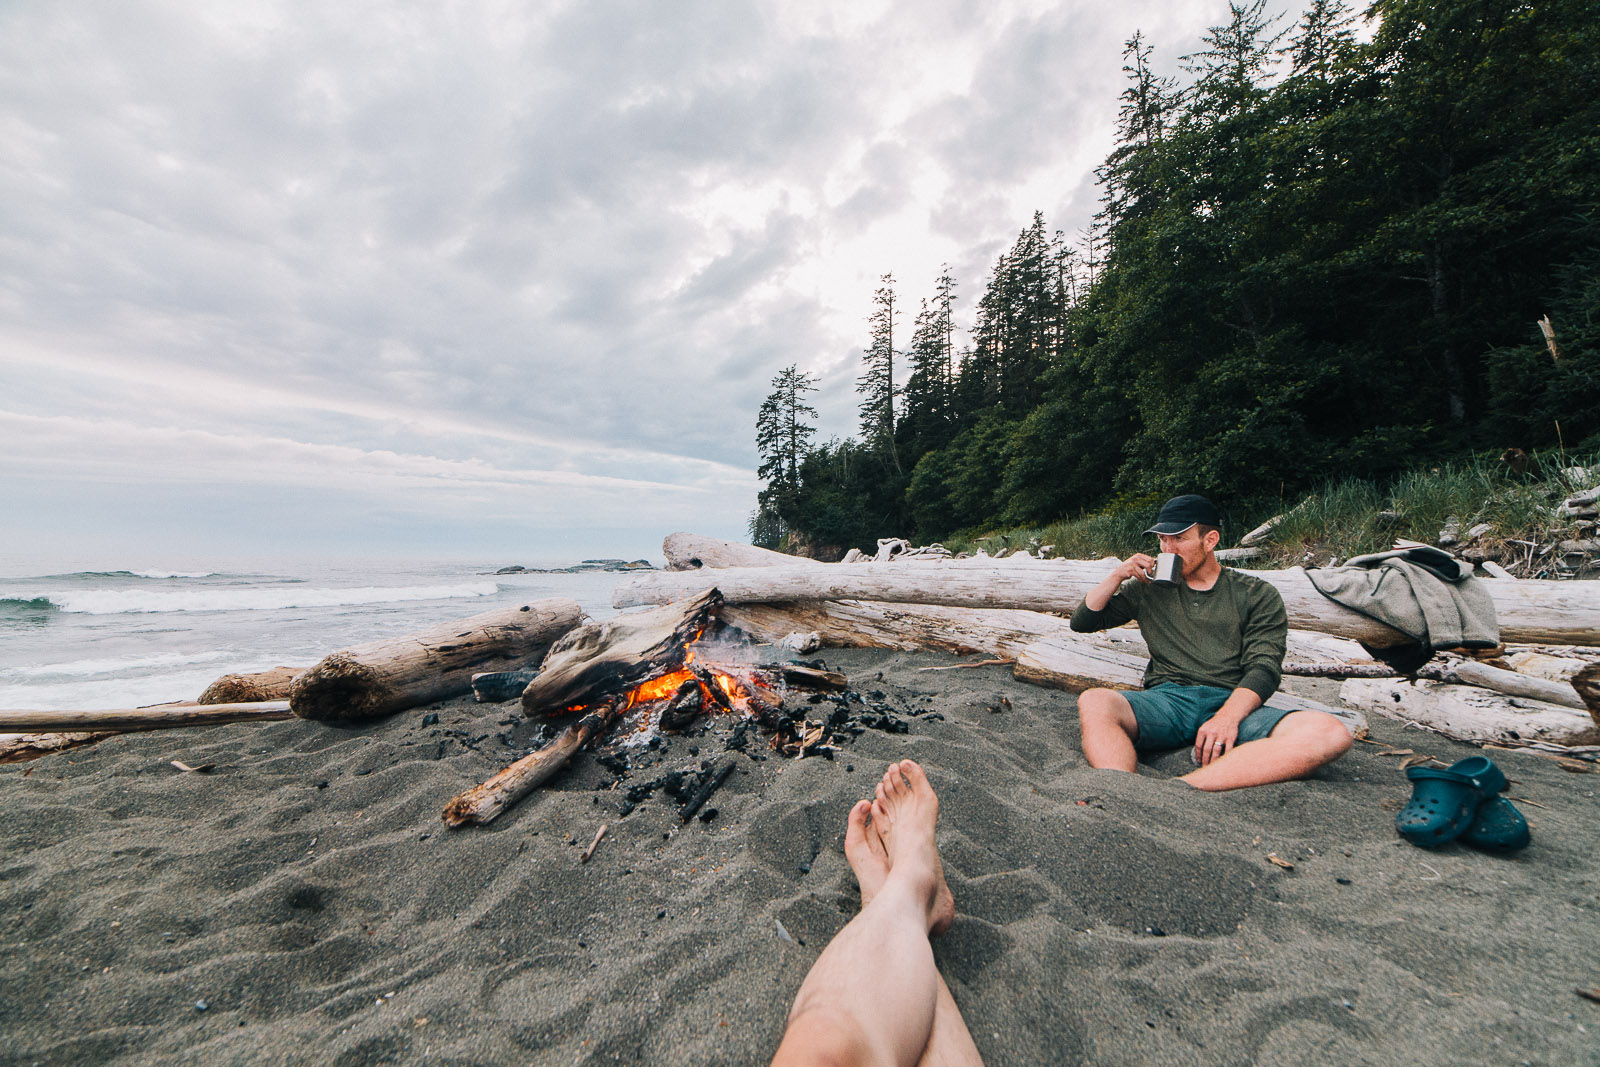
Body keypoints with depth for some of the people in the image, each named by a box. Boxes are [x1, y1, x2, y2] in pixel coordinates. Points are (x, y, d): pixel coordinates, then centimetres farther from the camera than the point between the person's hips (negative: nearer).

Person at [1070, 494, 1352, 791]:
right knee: (1093, 702, -33)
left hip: (1232, 703, 0)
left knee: (1330, 734, -32)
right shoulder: (1149, 588, 19)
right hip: (1166, 698, 0)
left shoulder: (1257, 596, 15)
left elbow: (1264, 666, 1)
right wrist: (1116, 577, 4)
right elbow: (1082, 622, 18)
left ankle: (1178, 788, -45)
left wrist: (1228, 717, -18)